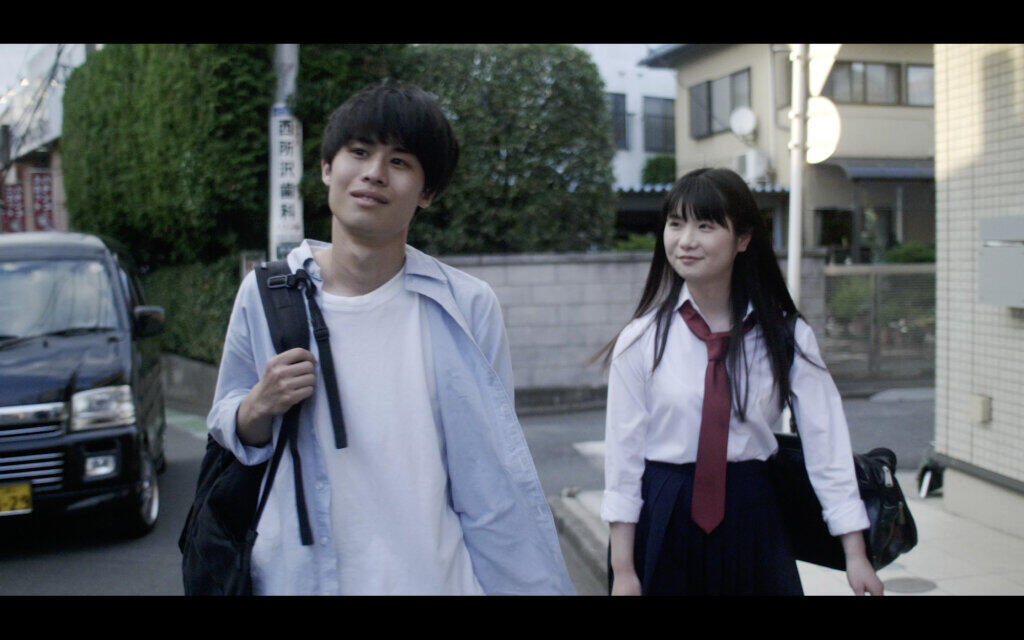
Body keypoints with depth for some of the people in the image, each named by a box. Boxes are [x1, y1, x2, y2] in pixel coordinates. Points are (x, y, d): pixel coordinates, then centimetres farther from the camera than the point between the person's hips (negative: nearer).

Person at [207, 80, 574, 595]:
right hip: (293, 573, 2)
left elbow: (492, 478, -1)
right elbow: (225, 427, 8)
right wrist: (260, 406, -13)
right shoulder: (264, 295, -4)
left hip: (428, 573, -1)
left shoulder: (468, 308, -8)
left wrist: (534, 584, -2)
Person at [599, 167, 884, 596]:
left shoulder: (786, 337, -2)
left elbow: (825, 442, -4)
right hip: (663, 524, 0)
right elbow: (623, 454, -3)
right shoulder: (641, 341, -4)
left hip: (752, 521, 1)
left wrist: (855, 556, -8)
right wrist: (622, 570, -4)